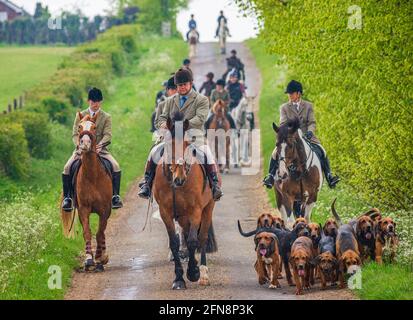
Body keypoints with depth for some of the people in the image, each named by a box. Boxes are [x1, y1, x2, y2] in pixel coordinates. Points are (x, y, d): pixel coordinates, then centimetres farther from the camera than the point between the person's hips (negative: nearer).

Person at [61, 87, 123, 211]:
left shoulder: (106, 117, 7)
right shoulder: (80, 116, 9)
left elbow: (107, 135, -5)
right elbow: (75, 134, 1)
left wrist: (100, 145, -25)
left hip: (100, 149, 0)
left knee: (115, 166, -25)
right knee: (67, 167, -22)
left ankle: (115, 196, -18)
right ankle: (67, 197, -13)